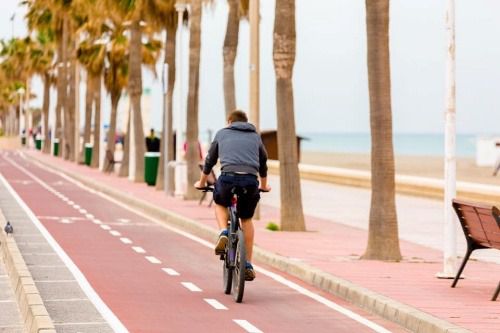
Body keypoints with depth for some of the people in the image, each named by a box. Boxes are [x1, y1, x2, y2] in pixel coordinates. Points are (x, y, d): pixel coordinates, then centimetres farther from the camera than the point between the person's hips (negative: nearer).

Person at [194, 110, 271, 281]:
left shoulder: (222, 134, 21)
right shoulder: (255, 136, 26)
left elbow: (210, 160, 29)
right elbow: (263, 163, 38)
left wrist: (201, 182, 45)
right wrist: (264, 185, 55)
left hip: (228, 177, -1)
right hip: (251, 181, 1)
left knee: (220, 203, 31)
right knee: (246, 219, 20)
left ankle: (224, 233, 3)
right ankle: (248, 265, 17)